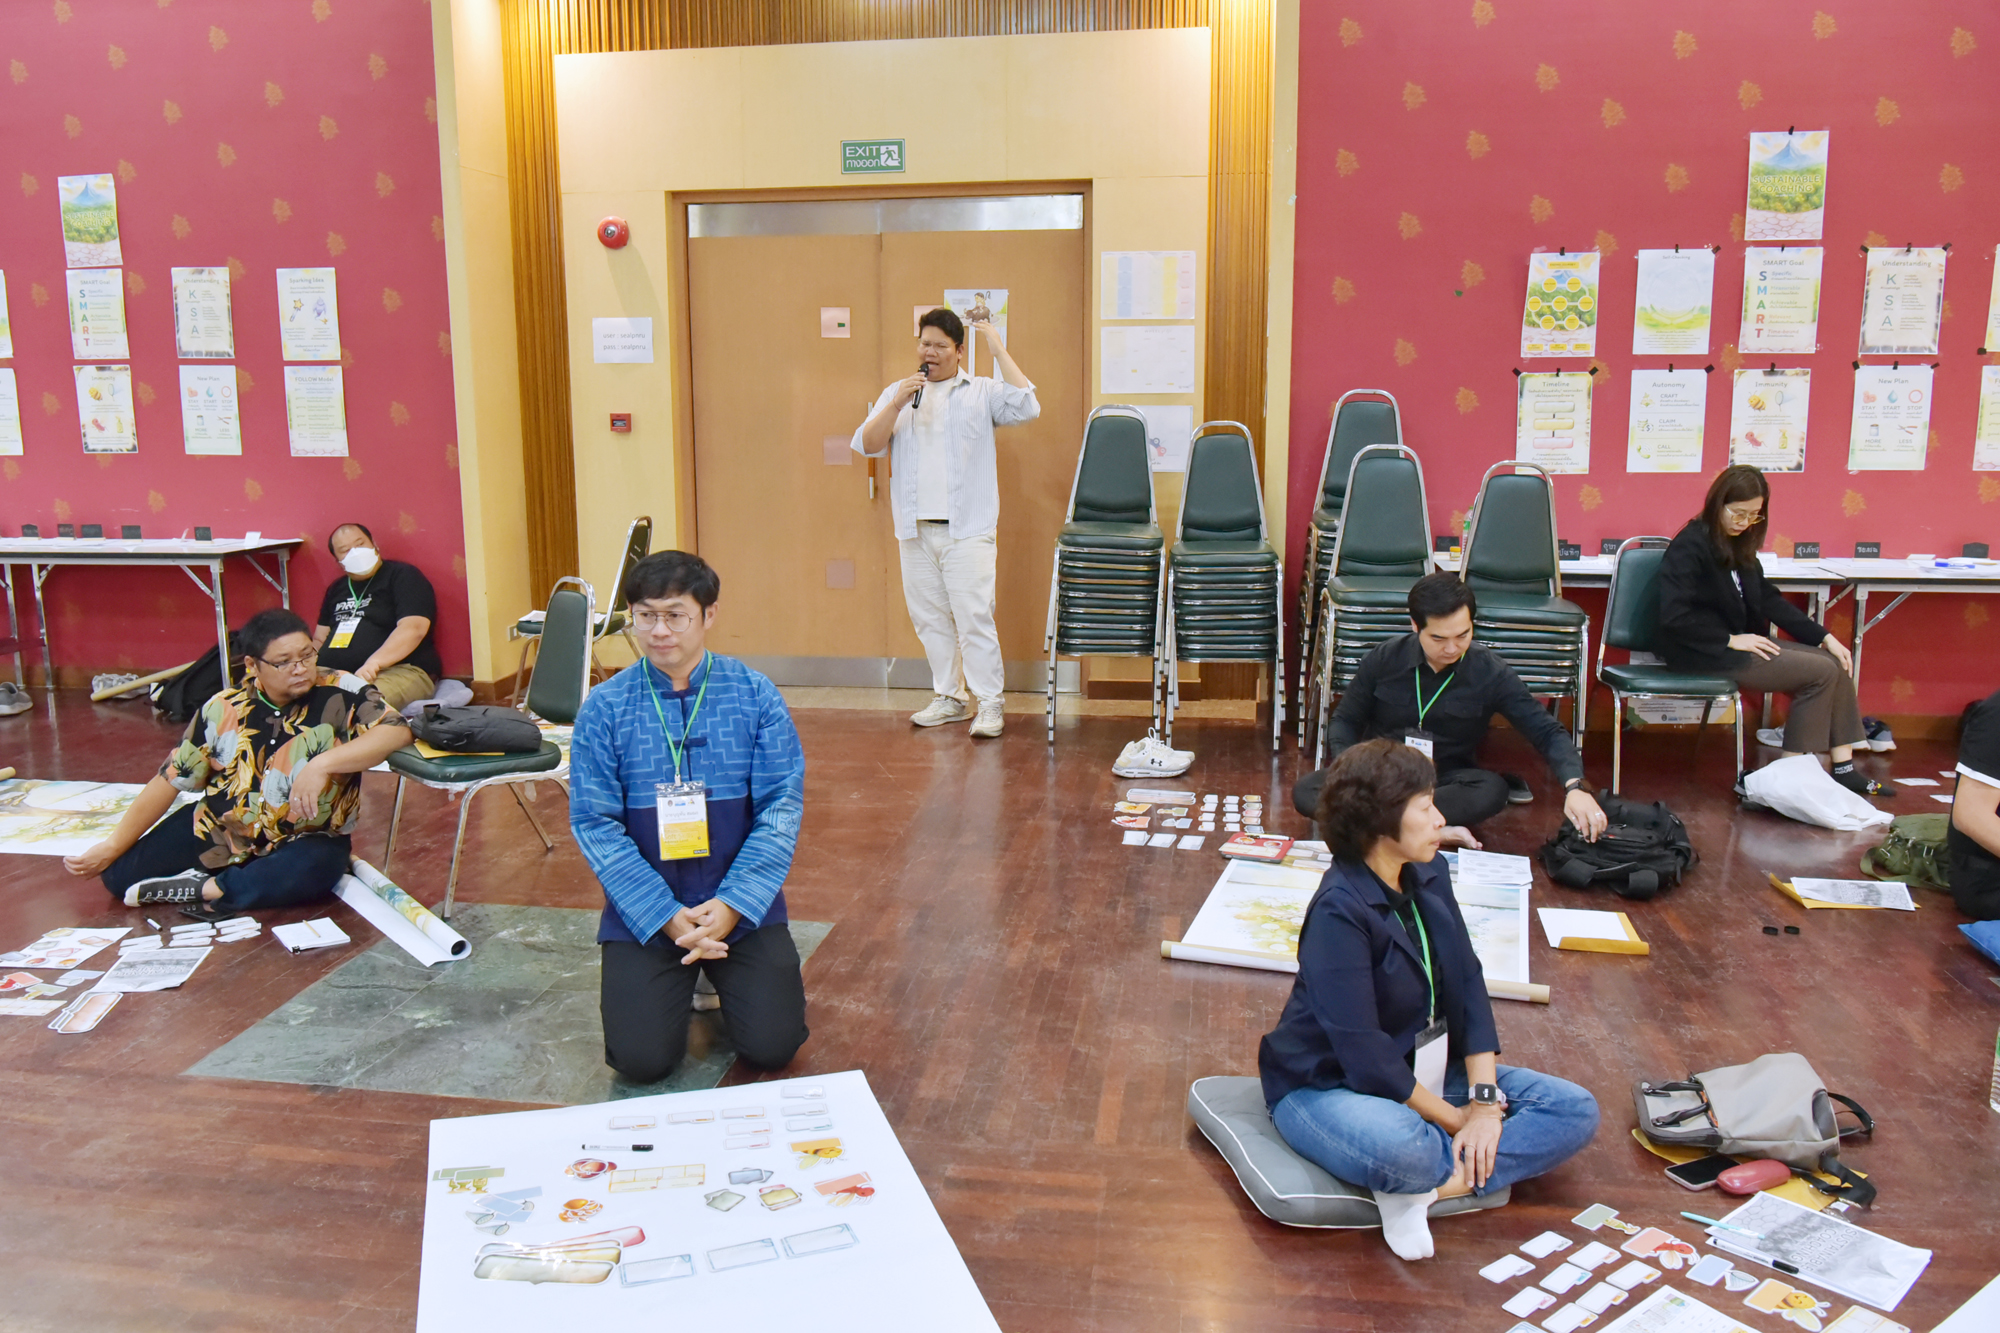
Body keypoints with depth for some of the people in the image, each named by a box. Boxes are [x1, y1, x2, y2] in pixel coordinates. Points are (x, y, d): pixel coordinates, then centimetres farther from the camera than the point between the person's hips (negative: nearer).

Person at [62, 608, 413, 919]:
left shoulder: (341, 695, -17)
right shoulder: (224, 710, -6)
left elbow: (397, 730, -31)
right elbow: (170, 780, 1)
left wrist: (323, 764, -39)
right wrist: (112, 846, 1)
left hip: (303, 840, -4)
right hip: (218, 831, 4)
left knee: (313, 870, -38)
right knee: (119, 874, -4)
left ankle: (205, 891, -18)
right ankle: (256, 885, -4)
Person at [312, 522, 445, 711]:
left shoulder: (403, 576, 3)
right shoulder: (336, 589, 25)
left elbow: (414, 628, -13)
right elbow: (319, 639, 29)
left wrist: (373, 662, -27)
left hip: (401, 672, -6)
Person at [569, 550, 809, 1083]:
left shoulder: (756, 696, -4)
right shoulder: (604, 709, -5)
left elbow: (782, 808, -6)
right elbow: (594, 824, -6)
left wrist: (732, 905, -16)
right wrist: (666, 915, -14)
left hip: (743, 906, 0)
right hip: (643, 913, 0)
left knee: (772, 1044, -10)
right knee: (642, 1059, -11)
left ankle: (744, 976, 23)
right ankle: (671, 985, 22)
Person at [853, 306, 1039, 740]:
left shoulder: (982, 392, 4)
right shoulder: (896, 394, 14)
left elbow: (1026, 409, -13)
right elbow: (866, 445, 3)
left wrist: (999, 351, -9)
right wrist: (898, 403, -11)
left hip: (967, 529, -4)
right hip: (915, 530, 4)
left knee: (974, 616, -8)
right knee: (929, 618, 10)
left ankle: (989, 702, 0)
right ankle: (950, 696, 22)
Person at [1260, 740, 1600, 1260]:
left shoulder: (1428, 875, 0)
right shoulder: (1339, 911, -24)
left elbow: (1467, 984, 0)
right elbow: (1363, 1052, -25)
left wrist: (1484, 1099, -10)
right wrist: (1452, 1118, -16)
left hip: (1426, 1070, 9)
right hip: (1329, 1085, -9)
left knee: (1576, 1110, -4)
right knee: (1401, 1146, -42)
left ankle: (1429, 1185, -17)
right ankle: (1471, 1166, -8)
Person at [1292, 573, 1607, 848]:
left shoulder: (1490, 673, -9)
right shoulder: (1383, 660, -6)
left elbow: (1546, 731, -9)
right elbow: (1345, 721, 3)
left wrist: (1575, 786, -29)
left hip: (1447, 779, -1)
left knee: (1492, 790, -34)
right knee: (1306, 792, -28)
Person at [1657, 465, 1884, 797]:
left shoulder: (1738, 545, 12)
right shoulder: (1690, 546, -15)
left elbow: (1768, 599, 14)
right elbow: (1674, 615, -24)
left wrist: (1824, 637, 6)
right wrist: (1731, 640, -20)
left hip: (1739, 642, 9)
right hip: (1704, 655, -9)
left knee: (1836, 661, -1)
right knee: (1820, 672, -13)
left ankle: (1844, 769, 0)